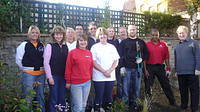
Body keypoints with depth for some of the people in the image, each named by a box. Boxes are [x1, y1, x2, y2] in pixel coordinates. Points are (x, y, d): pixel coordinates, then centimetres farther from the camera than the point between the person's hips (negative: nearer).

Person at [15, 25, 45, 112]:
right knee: (28, 96, 2)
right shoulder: (24, 45, -4)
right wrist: (24, 69, 3)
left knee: (40, 95, 13)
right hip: (28, 74, -4)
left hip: (41, 74, 4)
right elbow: (18, 59, -1)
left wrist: (42, 68, 9)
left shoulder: (41, 45, 9)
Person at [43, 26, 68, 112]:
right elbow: (46, 62, -6)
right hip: (54, 76, -4)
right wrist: (49, 77, -9)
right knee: (54, 99, 4)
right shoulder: (50, 46, -4)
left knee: (62, 98, 11)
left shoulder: (65, 46, 8)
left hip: (63, 76, 4)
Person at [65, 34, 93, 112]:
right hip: (76, 83, -5)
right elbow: (68, 68, -6)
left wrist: (89, 77, 10)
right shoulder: (72, 52, -8)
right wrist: (68, 82, -3)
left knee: (83, 105, 16)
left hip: (87, 82, 5)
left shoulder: (89, 53, 6)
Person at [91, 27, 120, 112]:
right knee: (98, 98, 4)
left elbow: (116, 61, 6)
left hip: (111, 77, 3)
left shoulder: (112, 47, 10)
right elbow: (93, 62, -6)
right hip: (98, 77, -3)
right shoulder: (94, 47, 0)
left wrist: (109, 71, -10)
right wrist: (104, 71, -13)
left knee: (109, 97, 10)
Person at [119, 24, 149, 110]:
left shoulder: (141, 42, 11)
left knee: (137, 88, 9)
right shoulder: (123, 42, 5)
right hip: (126, 69, -2)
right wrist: (122, 67, -10)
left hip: (138, 68, 2)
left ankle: (135, 104, 22)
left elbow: (146, 54, 15)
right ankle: (125, 105, 14)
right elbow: (120, 55, 0)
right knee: (125, 88, 1)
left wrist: (142, 59, -5)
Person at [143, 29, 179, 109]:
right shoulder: (147, 45, -3)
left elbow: (166, 57, 6)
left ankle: (172, 101, 26)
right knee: (148, 86, 4)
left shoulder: (163, 45, 5)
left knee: (166, 85, 11)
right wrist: (145, 69, -8)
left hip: (160, 67, 2)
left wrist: (168, 68, 2)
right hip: (149, 67, -2)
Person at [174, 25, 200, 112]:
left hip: (192, 72, -5)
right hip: (180, 72, 5)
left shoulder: (193, 43, 1)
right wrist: (176, 70, 18)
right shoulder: (177, 46, 16)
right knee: (183, 90, 14)